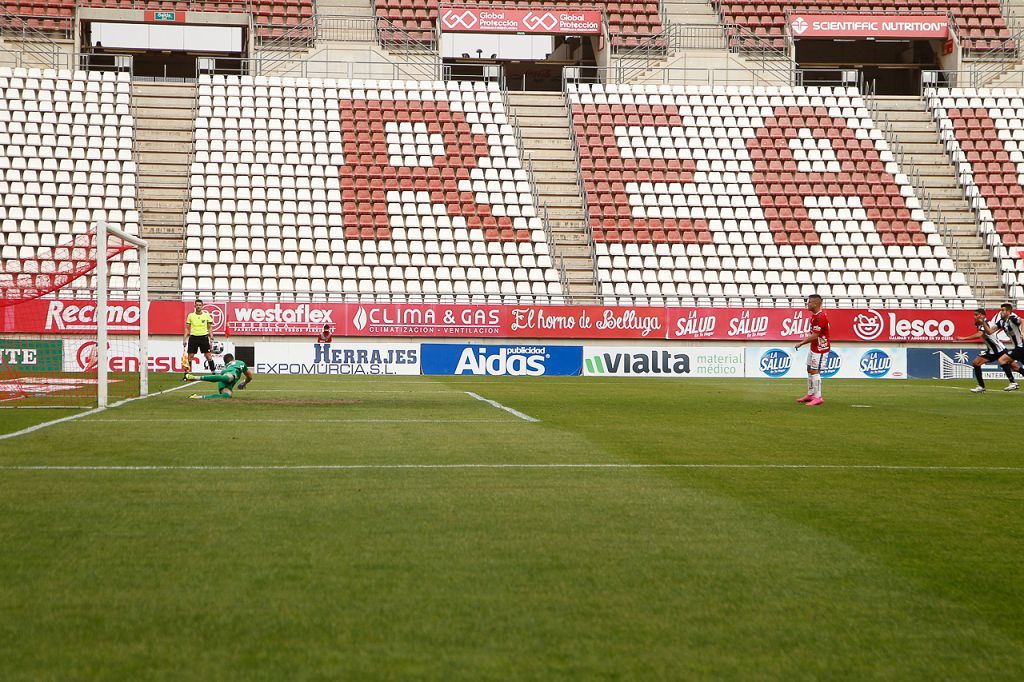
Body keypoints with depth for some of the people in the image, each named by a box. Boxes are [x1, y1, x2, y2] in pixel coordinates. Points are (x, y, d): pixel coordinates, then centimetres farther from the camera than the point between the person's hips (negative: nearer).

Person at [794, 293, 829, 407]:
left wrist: (801, 343, -17)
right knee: (809, 370, 16)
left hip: (820, 348, -10)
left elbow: (814, 336, -25)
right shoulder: (814, 314, 9)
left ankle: (818, 397, -5)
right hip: (813, 347, 10)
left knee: (814, 371, -9)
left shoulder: (820, 317, -24)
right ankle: (810, 395, 25)